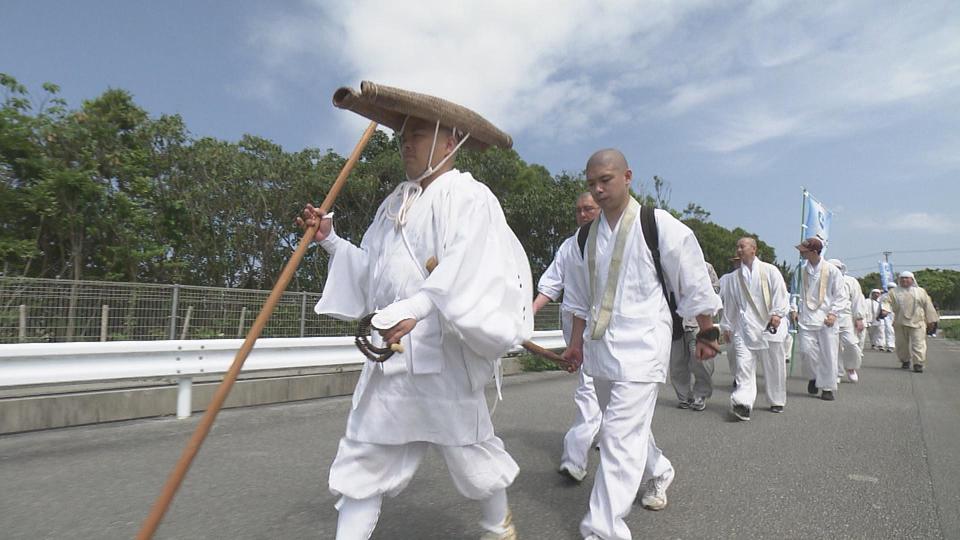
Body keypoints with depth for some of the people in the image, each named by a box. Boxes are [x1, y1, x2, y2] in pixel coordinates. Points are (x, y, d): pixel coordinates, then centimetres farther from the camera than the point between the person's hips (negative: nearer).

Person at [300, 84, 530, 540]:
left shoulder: (469, 197, -9)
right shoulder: (396, 202, 15)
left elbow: (464, 265, -27)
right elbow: (371, 269, 19)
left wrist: (414, 308, -40)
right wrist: (330, 239, 9)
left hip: (443, 352, -6)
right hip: (390, 351, 7)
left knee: (468, 448, 12)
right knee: (364, 461, 8)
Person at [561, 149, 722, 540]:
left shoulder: (658, 225, -10)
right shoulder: (587, 235, 7)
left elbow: (693, 281, -3)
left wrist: (707, 333, 2)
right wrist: (576, 341, 15)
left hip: (640, 345, -6)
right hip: (600, 344, 6)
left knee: (620, 434, -10)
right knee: (627, 426, 21)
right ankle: (658, 472, 50)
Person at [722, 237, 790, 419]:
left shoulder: (770, 270, 5)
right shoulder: (734, 278, 14)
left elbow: (780, 293, -2)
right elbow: (730, 304, 18)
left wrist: (777, 313, -16)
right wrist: (727, 327, 19)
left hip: (769, 326, -1)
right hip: (744, 327, 2)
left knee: (774, 366, 8)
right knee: (743, 364, -13)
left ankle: (777, 401, 26)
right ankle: (743, 403, -20)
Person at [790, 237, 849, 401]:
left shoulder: (832, 270, -3)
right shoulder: (801, 270, 4)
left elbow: (842, 296, 1)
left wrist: (833, 313, -10)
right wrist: (794, 309, 3)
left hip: (826, 320, -2)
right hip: (806, 318, 2)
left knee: (828, 354, 2)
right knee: (806, 351, -6)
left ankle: (827, 388, 17)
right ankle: (813, 377, 22)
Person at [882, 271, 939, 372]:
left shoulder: (920, 291, 10)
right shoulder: (894, 292, 8)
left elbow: (928, 306, 11)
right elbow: (888, 302, -2)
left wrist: (930, 320, 8)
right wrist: (885, 309, -24)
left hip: (917, 322, -1)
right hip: (900, 323, 1)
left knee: (918, 344, -8)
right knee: (902, 344, 7)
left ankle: (918, 364, -7)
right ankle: (905, 361, 23)